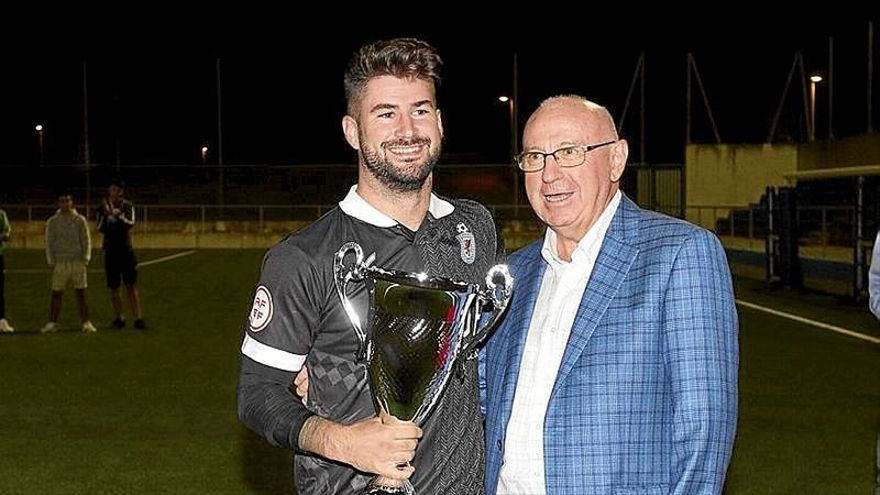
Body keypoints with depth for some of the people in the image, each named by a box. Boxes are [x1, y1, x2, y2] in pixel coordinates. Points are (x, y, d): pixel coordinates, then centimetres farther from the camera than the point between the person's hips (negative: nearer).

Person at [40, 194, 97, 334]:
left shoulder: (80, 220, 5)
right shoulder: (52, 222, 6)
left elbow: (86, 240, 6)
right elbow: (49, 242, 7)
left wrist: (85, 259, -3)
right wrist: (51, 262, -1)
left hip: (77, 261, 0)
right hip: (60, 262, 0)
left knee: (81, 293, 2)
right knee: (56, 293, 0)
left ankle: (86, 322, 6)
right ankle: (52, 323, 7)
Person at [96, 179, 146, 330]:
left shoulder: (127, 206, 2)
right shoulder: (103, 207, 4)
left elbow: (130, 224, -12)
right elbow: (100, 229, -3)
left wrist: (117, 214, -25)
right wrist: (106, 214, -17)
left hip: (126, 249, -1)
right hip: (110, 250, 1)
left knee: (131, 285, -5)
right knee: (113, 288, 4)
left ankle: (138, 318, -6)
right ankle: (119, 318, 16)